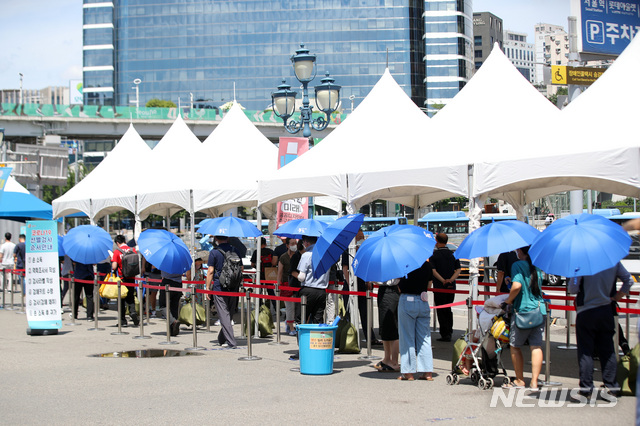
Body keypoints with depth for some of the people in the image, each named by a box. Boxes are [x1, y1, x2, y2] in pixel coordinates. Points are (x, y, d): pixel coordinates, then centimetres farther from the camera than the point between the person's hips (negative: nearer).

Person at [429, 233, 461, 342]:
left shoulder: (434, 255, -6)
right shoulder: (453, 254, 7)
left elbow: (433, 270, -15)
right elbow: (458, 269, 0)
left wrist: (443, 280, -16)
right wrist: (451, 279, -10)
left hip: (439, 287, -4)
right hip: (451, 287, 4)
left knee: (441, 311, 3)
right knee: (448, 309, 18)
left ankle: (445, 334, 1)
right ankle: (449, 331, 20)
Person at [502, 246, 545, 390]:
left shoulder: (518, 265, -11)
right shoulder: (537, 266, 10)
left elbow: (517, 286, -24)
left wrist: (508, 301, -9)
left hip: (523, 309, -6)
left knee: (515, 346, 10)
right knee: (536, 346, 5)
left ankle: (519, 380, 16)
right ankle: (534, 382, 2)